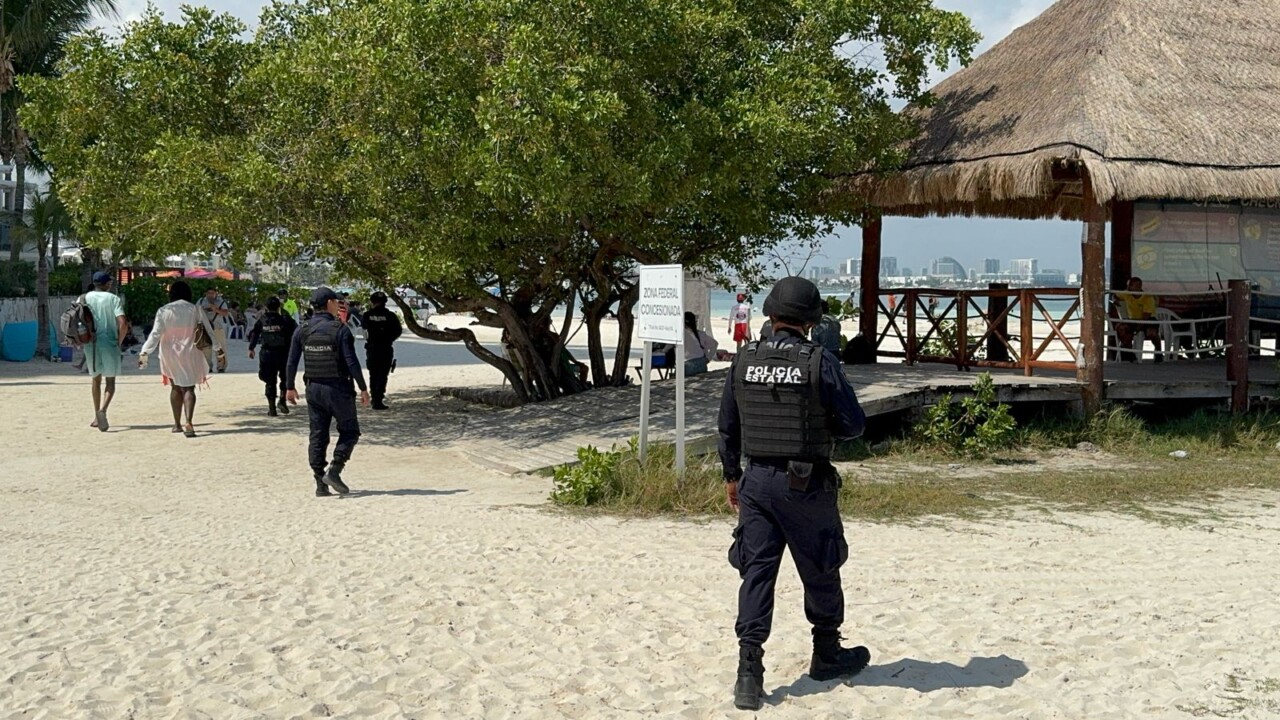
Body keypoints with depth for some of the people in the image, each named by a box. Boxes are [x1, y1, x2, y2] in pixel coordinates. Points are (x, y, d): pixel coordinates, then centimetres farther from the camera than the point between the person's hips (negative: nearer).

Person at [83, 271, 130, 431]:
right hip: (109, 343, -3)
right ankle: (103, 410, -21)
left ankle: (97, 417, 22)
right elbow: (123, 324, -14)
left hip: (91, 344, 3)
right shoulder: (114, 299, -3)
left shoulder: (85, 298, 5)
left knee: (96, 379, 18)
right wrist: (119, 341, -1)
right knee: (110, 381, 4)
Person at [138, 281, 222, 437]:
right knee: (188, 388, -1)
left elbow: (155, 334, -9)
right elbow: (209, 331, 1)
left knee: (175, 388, 16)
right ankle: (189, 422, -21)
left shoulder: (163, 311, -4)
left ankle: (177, 424, 21)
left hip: (170, 355, 1)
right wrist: (219, 348, 10)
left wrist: (144, 353, -7)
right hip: (190, 355, -1)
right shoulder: (196, 310, -3)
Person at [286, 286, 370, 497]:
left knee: (318, 436, 10)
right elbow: (352, 363, -15)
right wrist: (363, 388, -7)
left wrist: (290, 387, 15)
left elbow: (292, 362, 3)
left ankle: (320, 483, 9)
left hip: (314, 390, 5)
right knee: (349, 431, 10)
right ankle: (334, 471, -5)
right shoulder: (340, 330, -13)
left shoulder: (302, 331, 1)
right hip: (338, 389, -5)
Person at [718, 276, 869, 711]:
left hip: (756, 481, 3)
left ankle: (749, 670, -3)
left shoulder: (744, 362, 0)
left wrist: (731, 475, 19)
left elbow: (727, 427, 8)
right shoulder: (820, 363, -12)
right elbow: (853, 425, -8)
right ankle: (827, 654, 32)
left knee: (756, 572, 5)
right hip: (806, 484, -3)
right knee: (820, 572, 15)